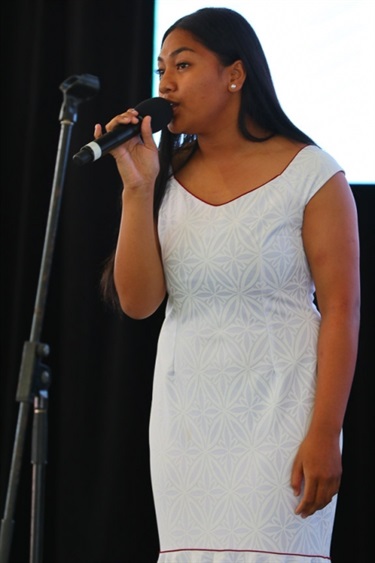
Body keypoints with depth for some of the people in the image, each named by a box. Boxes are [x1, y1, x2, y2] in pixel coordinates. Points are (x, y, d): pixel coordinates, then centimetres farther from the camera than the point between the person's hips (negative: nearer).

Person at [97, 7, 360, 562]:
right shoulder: (165, 174, 7)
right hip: (185, 418, 4)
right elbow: (138, 302, 1)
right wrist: (137, 189, -8)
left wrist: (325, 435, -14)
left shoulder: (309, 174, -5)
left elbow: (341, 308, -8)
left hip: (278, 414, -4)